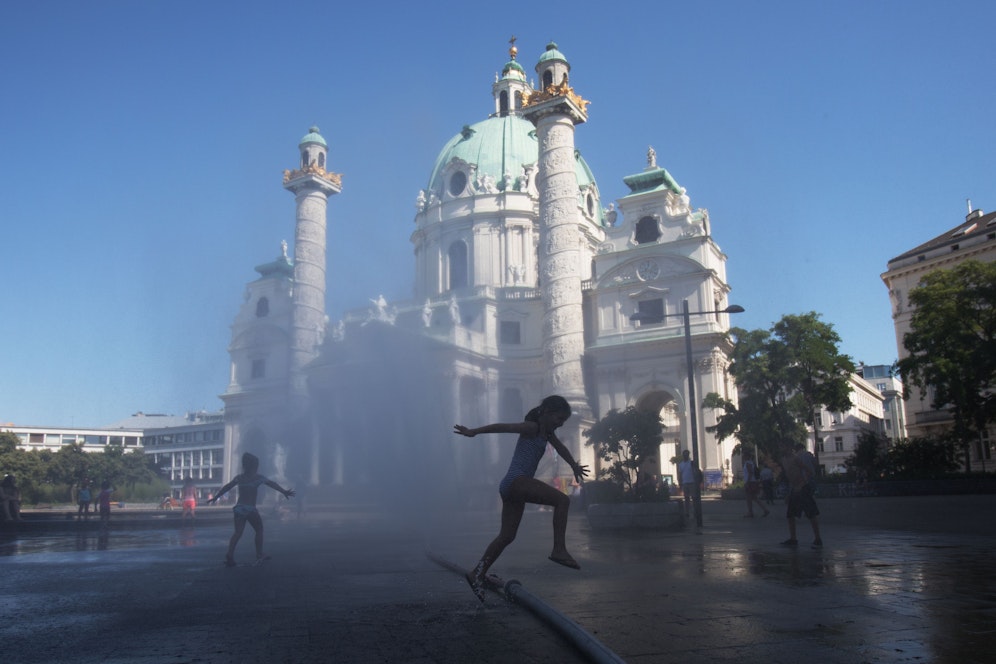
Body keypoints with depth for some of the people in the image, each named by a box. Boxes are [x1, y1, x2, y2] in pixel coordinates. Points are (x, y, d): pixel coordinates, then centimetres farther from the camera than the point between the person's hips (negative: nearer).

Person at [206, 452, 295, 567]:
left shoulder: (239, 477, 9)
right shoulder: (258, 477, -1)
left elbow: (226, 487, 15)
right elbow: (273, 484, 4)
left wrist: (215, 497, 25)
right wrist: (284, 492, 11)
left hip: (238, 508, 4)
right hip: (250, 509, -4)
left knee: (238, 532, 5)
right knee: (259, 530, 13)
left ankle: (230, 555, -13)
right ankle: (259, 555, 12)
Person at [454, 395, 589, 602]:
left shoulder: (547, 433, 22)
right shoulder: (531, 427, -5)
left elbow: (561, 448, 36)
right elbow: (503, 427, -13)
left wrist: (575, 466, 47)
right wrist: (473, 432, -20)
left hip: (513, 488, 10)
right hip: (517, 480, -10)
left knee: (507, 536, 9)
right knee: (562, 500, -17)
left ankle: (477, 574, 13)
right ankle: (559, 550, -21)